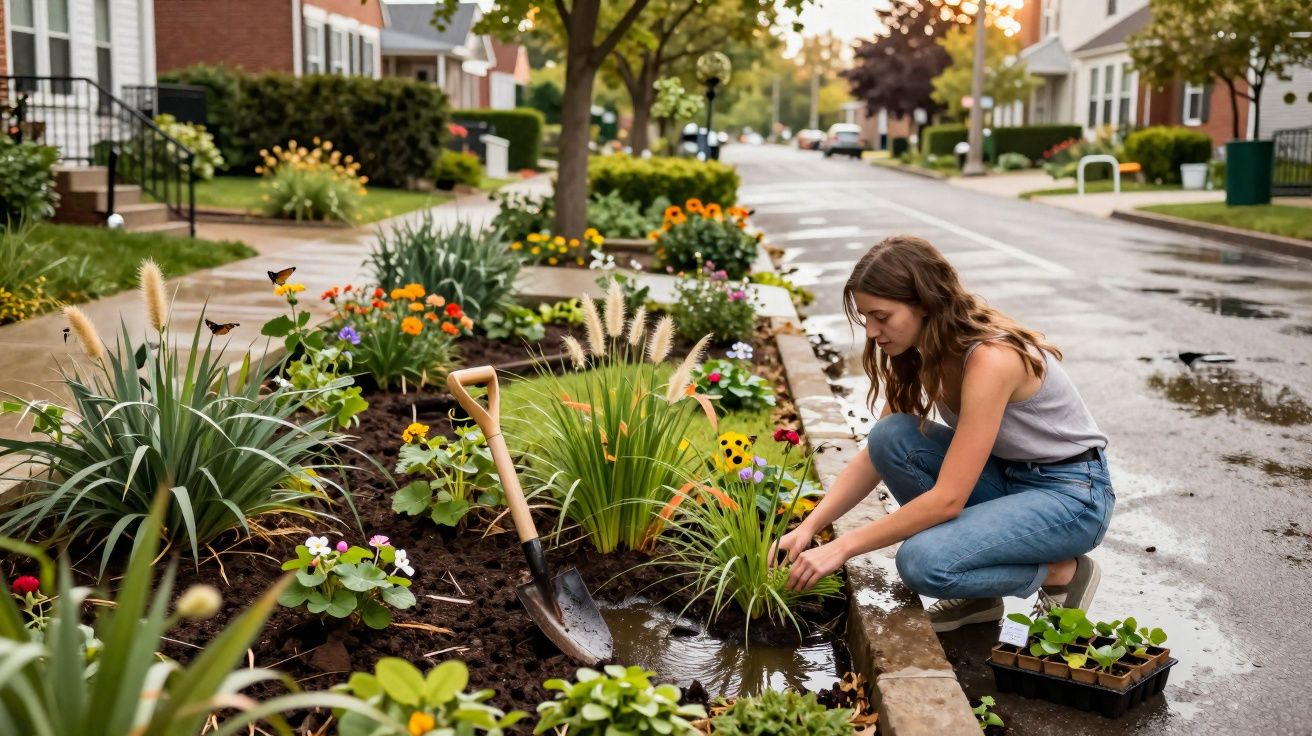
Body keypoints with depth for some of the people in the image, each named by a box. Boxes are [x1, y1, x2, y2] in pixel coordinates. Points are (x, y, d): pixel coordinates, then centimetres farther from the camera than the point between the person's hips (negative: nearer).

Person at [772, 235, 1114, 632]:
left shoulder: (990, 359, -30)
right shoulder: (924, 352, -4)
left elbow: (948, 499, -32)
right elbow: (875, 455, 0)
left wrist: (842, 548, -28)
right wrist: (808, 528, -13)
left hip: (1073, 494, -8)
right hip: (1006, 475, 8)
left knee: (924, 562, -30)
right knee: (891, 436, -17)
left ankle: (1061, 571, -1)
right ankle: (976, 594, -2)